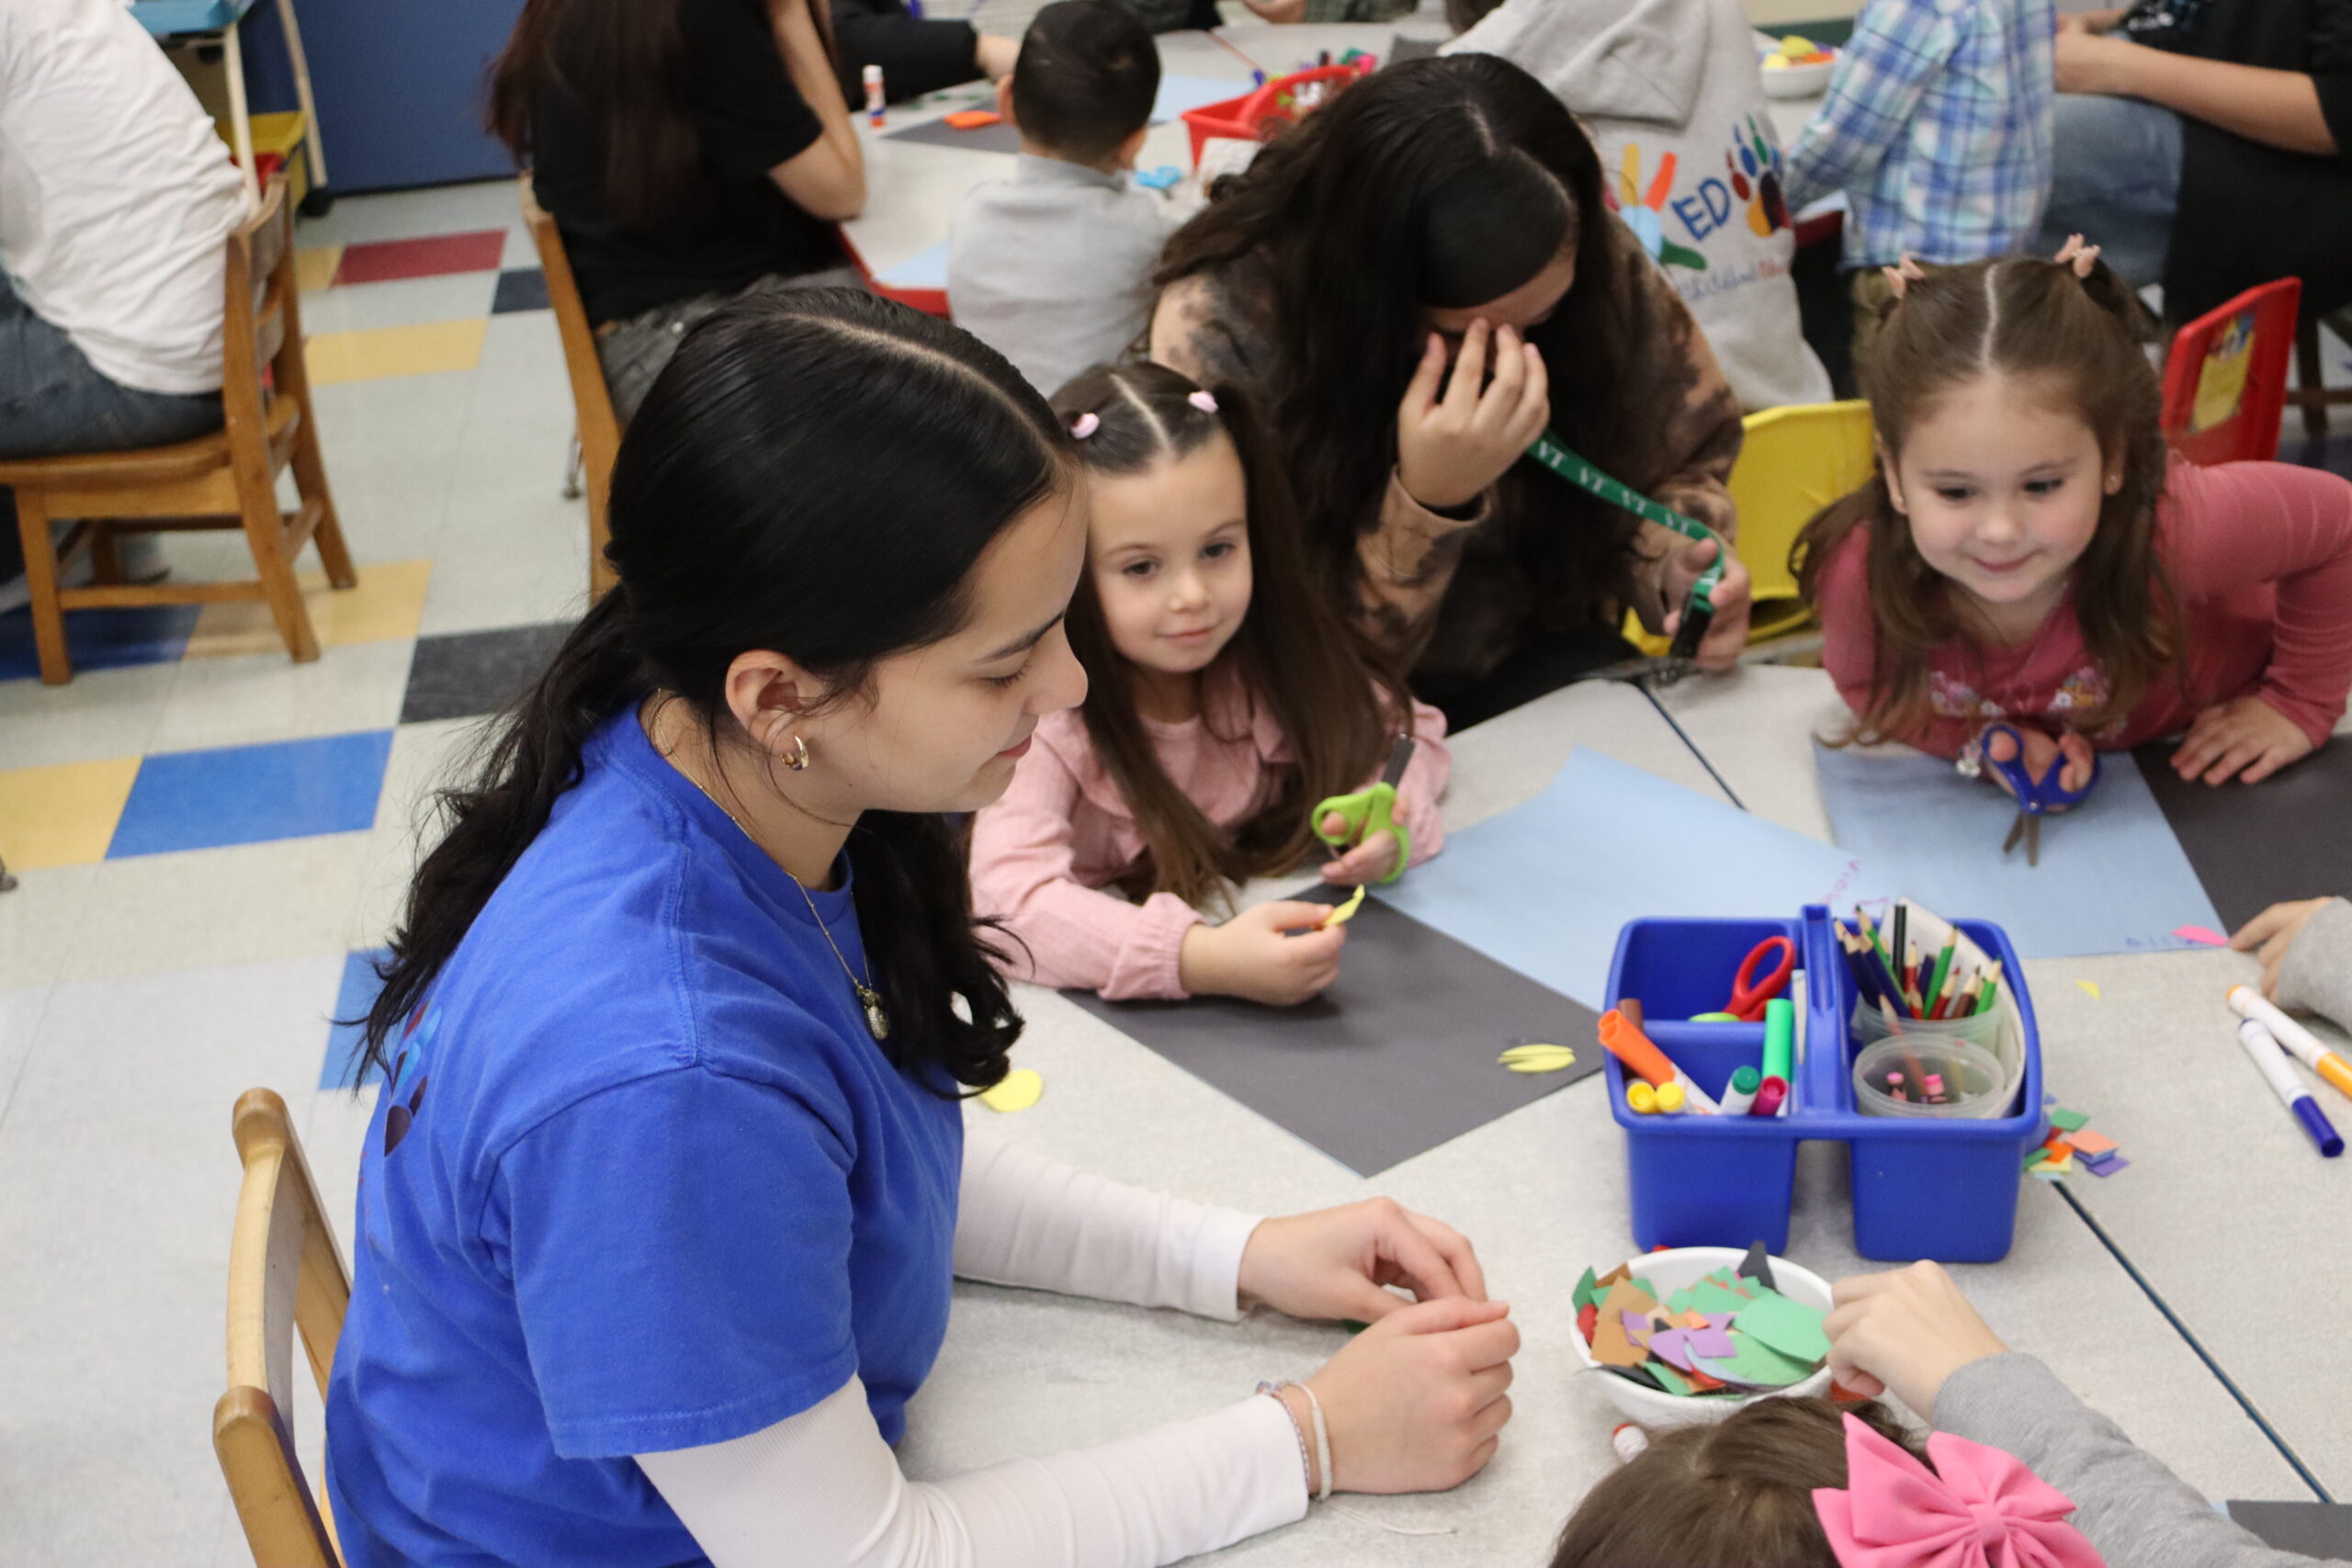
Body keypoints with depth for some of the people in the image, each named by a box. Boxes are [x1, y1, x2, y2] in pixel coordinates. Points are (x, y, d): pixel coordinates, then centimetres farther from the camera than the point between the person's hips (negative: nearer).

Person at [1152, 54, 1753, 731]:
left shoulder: (1596, 264, -14)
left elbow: (1686, 456, 5)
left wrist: (1673, 562, -18)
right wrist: (1427, 503, -36)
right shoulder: (1220, 330, -24)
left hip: (1544, 663, 1)